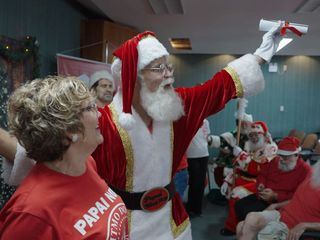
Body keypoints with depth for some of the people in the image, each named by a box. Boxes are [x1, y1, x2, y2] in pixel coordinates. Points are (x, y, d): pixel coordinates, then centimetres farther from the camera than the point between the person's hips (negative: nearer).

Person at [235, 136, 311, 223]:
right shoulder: (276, 161, 8)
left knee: (248, 211, -23)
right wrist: (261, 184, -2)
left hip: (279, 203, -7)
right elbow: (262, 174, 22)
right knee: (239, 205, -7)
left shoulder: (305, 170, -12)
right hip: (263, 196, 7)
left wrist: (275, 196, -24)